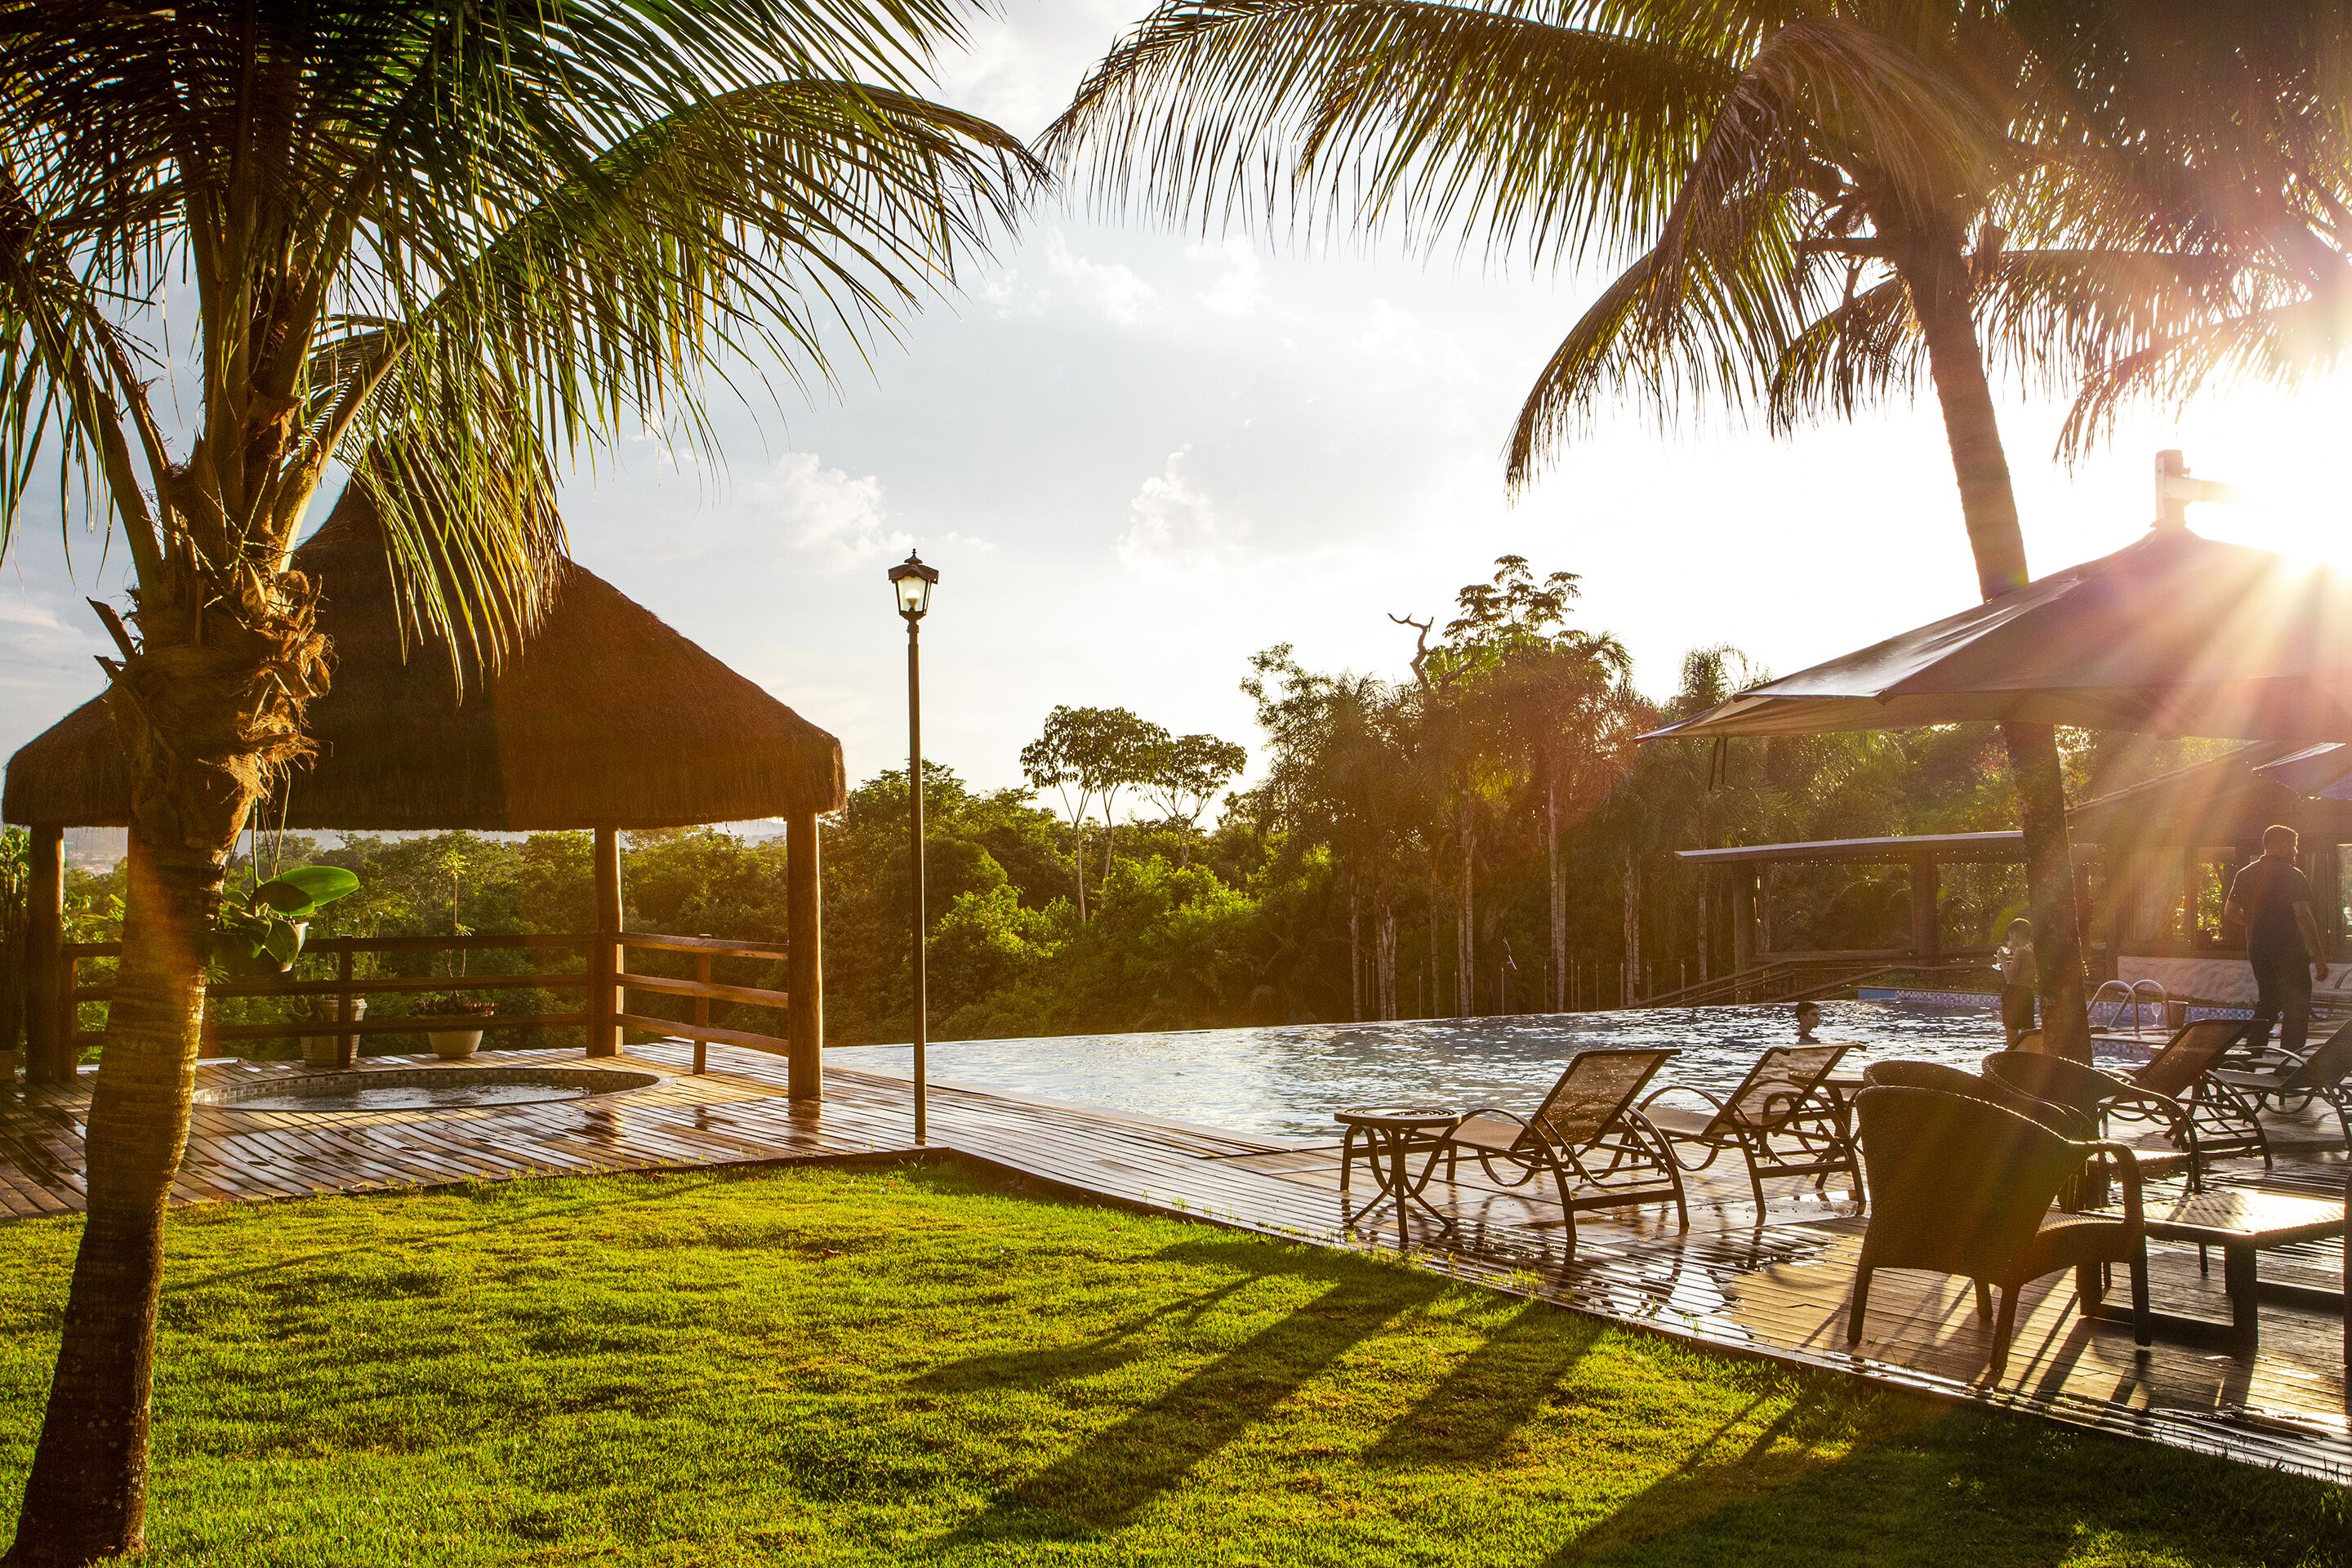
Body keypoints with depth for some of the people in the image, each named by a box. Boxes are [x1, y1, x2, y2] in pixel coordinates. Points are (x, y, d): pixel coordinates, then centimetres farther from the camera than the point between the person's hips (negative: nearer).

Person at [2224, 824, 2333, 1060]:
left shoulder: (2246, 875, 9)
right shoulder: (2292, 876, -12)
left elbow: (2230, 912, 14)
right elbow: (2304, 918, -17)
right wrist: (2319, 958, -14)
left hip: (2257, 950, 7)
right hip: (2290, 952, -7)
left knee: (2266, 1003, 19)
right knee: (2297, 1009, -1)